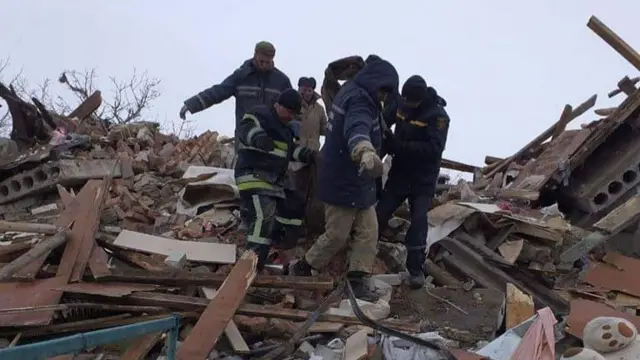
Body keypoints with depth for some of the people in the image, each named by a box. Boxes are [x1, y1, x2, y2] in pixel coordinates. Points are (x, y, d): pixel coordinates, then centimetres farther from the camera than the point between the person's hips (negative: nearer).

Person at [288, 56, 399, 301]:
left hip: (358, 182, 10)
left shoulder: (352, 92, 11)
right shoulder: (359, 100, -22)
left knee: (368, 232, 7)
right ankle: (300, 269, 23)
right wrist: (365, 152, -68)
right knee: (337, 236, 4)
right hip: (342, 182, -10)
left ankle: (357, 280, 12)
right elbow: (357, 128, -47)